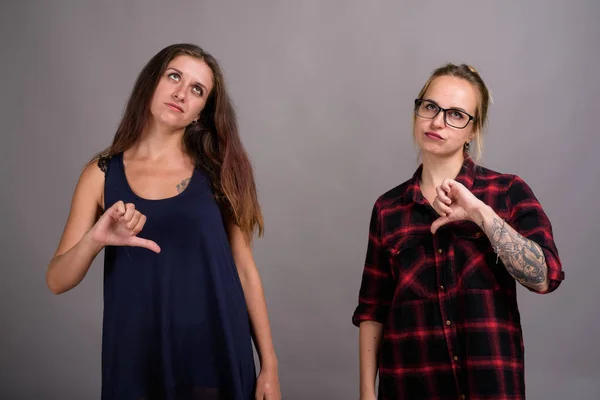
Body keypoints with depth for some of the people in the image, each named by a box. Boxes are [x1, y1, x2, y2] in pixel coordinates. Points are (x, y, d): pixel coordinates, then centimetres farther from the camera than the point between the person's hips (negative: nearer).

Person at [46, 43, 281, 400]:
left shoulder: (217, 171, 0)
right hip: (138, 359, 0)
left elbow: (244, 269, 1)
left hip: (218, 354, 0)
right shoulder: (103, 174, 1)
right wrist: (95, 240, -22)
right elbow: (57, 281, -2)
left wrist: (269, 364, -1)